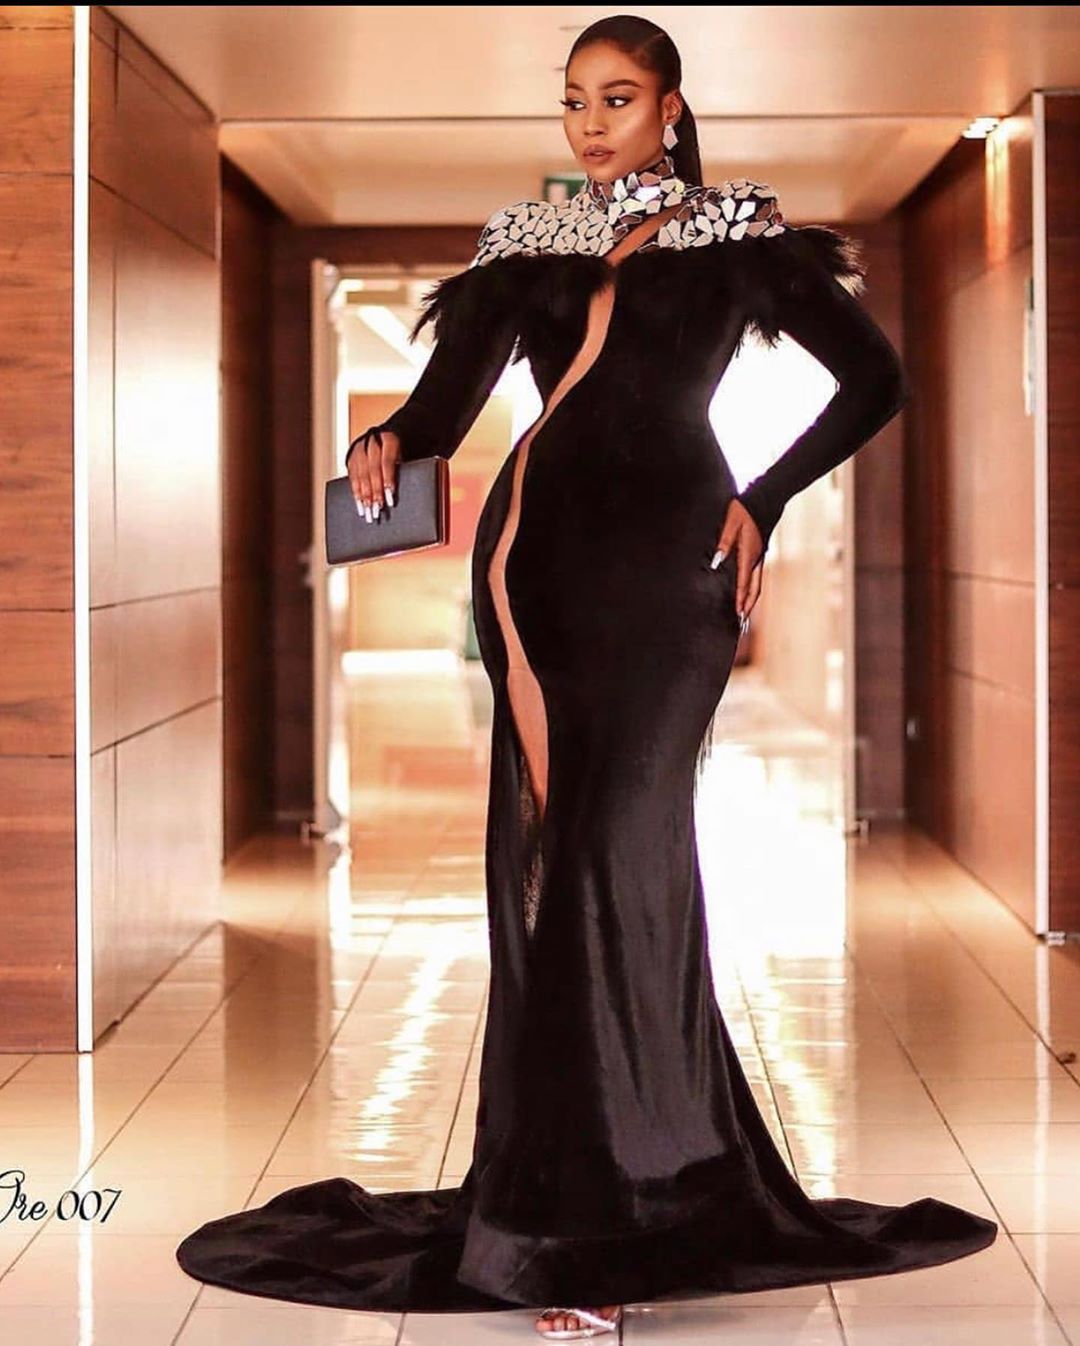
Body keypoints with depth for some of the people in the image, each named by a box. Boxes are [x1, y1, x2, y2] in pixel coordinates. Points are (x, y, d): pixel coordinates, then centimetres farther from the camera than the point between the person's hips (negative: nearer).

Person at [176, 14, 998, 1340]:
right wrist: (391, 441, -14)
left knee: (615, 851, -12)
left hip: (664, 547, -4)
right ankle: (566, 1200, 6)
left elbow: (872, 377, 8)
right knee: (546, 855, 0)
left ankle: (605, 1226, -10)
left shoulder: (735, 234, 9)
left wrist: (764, 501, -1)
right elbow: (452, 391, 8)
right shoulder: (530, 243, 18)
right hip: (537, 541, 4)